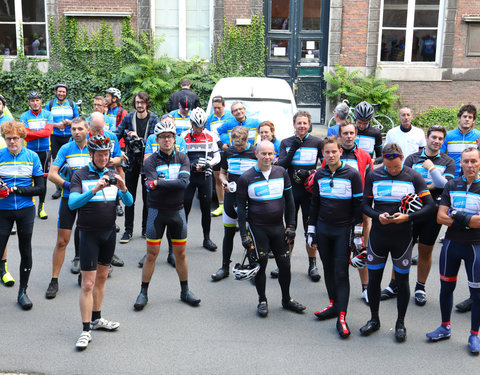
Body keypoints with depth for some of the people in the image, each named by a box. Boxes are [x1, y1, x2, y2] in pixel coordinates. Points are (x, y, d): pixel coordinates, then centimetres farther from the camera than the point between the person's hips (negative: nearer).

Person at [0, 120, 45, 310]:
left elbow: (40, 188, -5)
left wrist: (16, 189, -17)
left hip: (26, 211, 1)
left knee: (25, 251, 9)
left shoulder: (32, 157, -3)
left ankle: (23, 292, 24)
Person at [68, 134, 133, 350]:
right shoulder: (81, 176, -6)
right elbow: (72, 203, -21)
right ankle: (86, 330, 1)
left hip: (109, 232, 5)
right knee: (88, 284, -5)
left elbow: (129, 203, -1)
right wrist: (94, 190, -35)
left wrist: (122, 188, -21)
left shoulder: (112, 175, 6)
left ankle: (97, 318, 30)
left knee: (102, 277, 16)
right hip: (90, 233, -5)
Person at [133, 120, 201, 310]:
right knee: (151, 254, 2)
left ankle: (185, 291, 24)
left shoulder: (182, 158, 0)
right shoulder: (151, 161, -6)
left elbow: (184, 182, -17)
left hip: (177, 211, 2)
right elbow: (153, 186, -20)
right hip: (157, 211, -2)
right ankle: (143, 293, 15)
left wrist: (159, 182, -22)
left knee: (180, 253, 10)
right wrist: (173, 183, -26)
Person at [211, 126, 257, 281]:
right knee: (228, 233, 10)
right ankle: (225, 267, 22)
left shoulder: (256, 153, -6)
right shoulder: (228, 152, 5)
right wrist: (225, 183, -5)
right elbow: (222, 173, 15)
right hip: (231, 197, 3)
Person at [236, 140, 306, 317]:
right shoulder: (246, 178, -6)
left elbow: (289, 201, 10)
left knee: (285, 264, 7)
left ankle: (287, 299, 26)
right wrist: (244, 234, -8)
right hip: (257, 228, -3)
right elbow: (241, 208, -3)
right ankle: (262, 301, 19)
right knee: (260, 264, 1)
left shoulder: (281, 173, 4)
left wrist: (291, 226, 5)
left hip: (278, 227, 3)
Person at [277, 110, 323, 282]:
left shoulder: (317, 143, -1)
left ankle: (312, 265, 15)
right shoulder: (286, 143, 5)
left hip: (310, 192, -2)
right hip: (291, 191, 2)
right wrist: (293, 149, -15)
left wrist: (312, 173, -12)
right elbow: (280, 166, -4)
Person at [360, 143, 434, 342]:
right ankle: (374, 319, 27)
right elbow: (365, 204, 3)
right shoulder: (373, 176, 0)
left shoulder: (414, 177, -4)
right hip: (378, 235, 2)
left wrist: (408, 216, -20)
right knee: (373, 278, 8)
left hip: (402, 237, -1)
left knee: (402, 280, 7)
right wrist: (378, 216, -17)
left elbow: (429, 206, -5)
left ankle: (400, 323, 23)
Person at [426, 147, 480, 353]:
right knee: (446, 287, 14)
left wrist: (457, 216, -17)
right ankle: (445, 328, 32)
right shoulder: (451, 185, 4)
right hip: (451, 243, 4)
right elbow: (440, 216, -4)